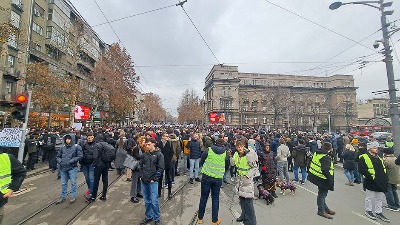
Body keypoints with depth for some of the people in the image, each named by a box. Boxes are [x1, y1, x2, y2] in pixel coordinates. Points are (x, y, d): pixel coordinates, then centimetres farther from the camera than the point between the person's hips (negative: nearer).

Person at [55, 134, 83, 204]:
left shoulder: (76, 147, -9)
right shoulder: (63, 147, 4)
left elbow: (80, 156, -12)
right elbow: (58, 156, 14)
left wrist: (71, 161, -17)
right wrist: (60, 161, -5)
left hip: (72, 168, -4)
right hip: (63, 168, 4)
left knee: (73, 182, 4)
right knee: (63, 183, 15)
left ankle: (73, 196, 19)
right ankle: (63, 197, 30)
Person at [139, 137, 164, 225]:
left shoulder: (159, 154, -10)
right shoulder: (145, 154, 4)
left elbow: (160, 168, -11)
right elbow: (141, 165, 15)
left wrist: (154, 178, -12)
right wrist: (142, 175, 6)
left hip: (153, 182, -5)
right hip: (144, 181, 5)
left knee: (154, 201, 0)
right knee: (147, 201, 17)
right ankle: (149, 217, 35)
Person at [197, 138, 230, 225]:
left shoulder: (208, 150, -7)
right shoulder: (225, 153, -4)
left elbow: (201, 162, 2)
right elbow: (227, 167, 9)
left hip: (206, 177, 0)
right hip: (218, 179, 1)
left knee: (203, 197, 14)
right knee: (215, 199, 15)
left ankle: (200, 218, 30)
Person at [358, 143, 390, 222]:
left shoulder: (378, 157, 13)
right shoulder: (364, 158, -14)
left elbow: (383, 168, 19)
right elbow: (361, 169, -19)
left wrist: (385, 177, 6)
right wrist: (371, 177, -22)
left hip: (381, 182, 7)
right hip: (371, 182, -7)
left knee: (379, 198, 17)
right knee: (369, 198, 8)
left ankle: (378, 212, 30)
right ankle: (368, 211, 23)